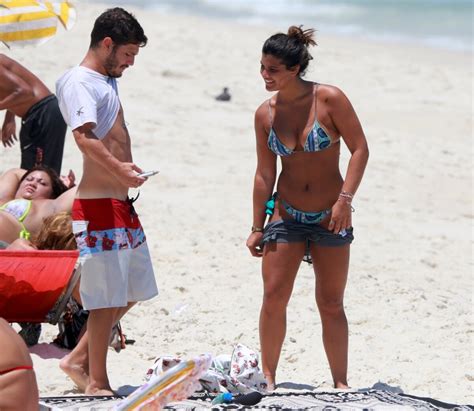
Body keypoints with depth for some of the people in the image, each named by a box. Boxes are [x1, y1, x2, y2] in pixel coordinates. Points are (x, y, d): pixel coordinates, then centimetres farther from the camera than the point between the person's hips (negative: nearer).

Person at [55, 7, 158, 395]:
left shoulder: (107, 81, 19)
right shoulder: (80, 81, -11)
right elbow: (84, 137, -25)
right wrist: (119, 169, -34)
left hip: (121, 205, 10)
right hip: (98, 206, -10)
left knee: (132, 291, 16)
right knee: (107, 298, -4)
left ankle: (79, 359, 23)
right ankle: (97, 381, 6)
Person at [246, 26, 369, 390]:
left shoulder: (330, 99, -12)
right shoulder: (265, 114, -2)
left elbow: (360, 148, -10)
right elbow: (265, 173, 5)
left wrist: (346, 199, -19)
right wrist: (257, 227, 5)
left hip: (330, 218, -2)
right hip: (286, 216, 2)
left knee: (331, 305, 4)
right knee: (274, 296, -5)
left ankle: (341, 383, 14)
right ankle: (267, 378, 8)